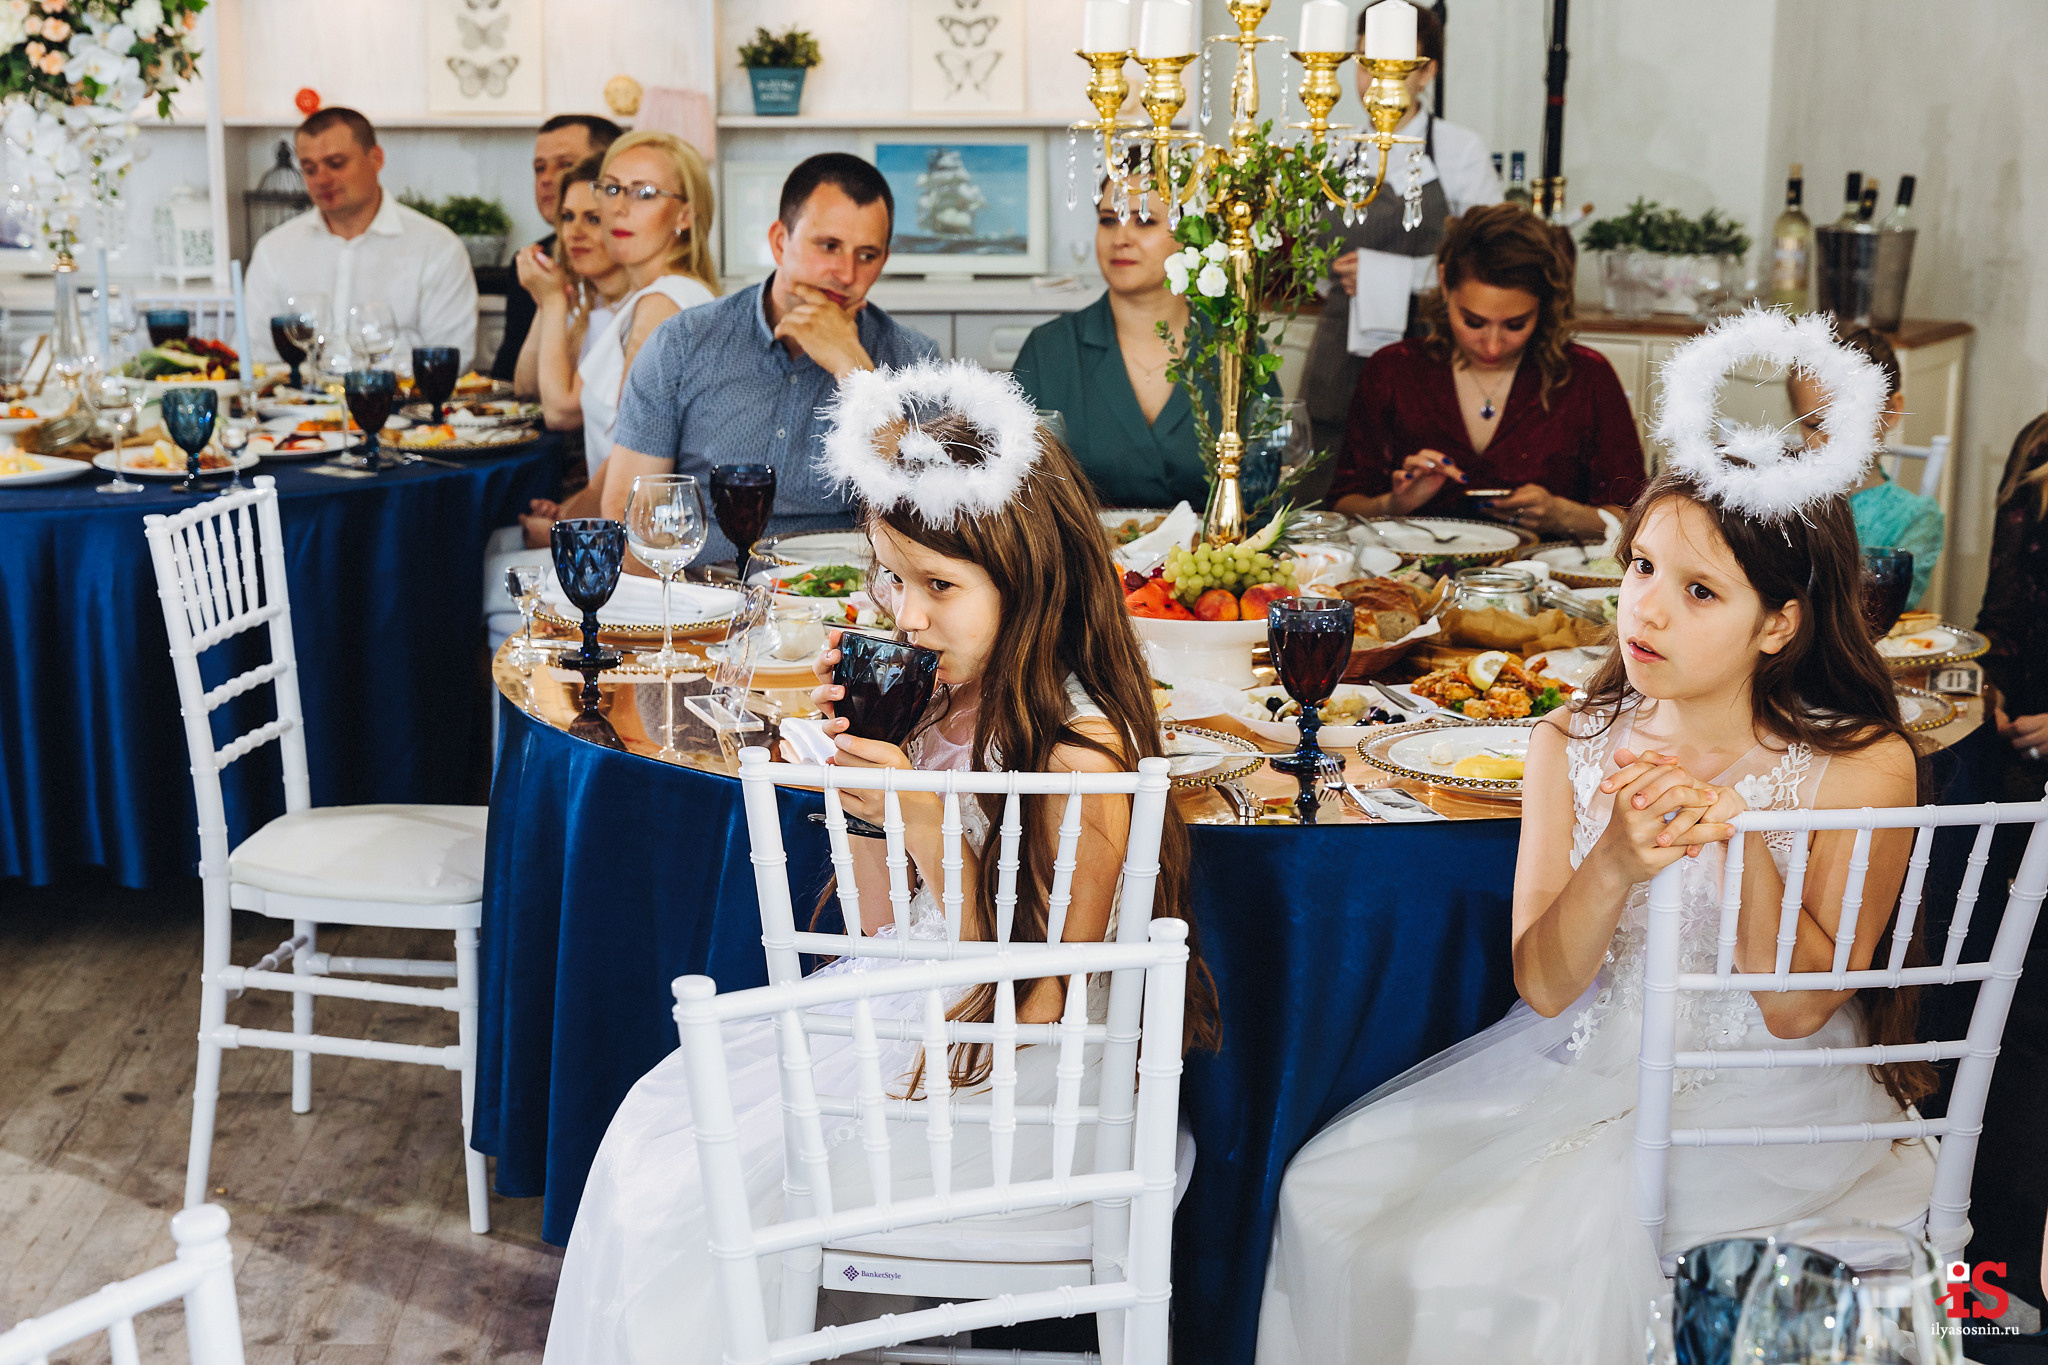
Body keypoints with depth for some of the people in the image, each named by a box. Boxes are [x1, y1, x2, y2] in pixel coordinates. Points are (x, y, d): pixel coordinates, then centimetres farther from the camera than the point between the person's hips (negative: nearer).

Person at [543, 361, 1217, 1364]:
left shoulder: (1079, 748, -23)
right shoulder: (933, 703, 0)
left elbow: (1040, 999, -21)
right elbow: (886, 918, 7)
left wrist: (927, 822, -28)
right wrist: (853, 769, -7)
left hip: (1006, 1080, -8)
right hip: (895, 1010, 8)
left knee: (692, 1191, -9)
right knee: (655, 1118, 3)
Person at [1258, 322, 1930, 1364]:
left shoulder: (1863, 767, -12)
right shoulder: (1573, 746, -3)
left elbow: (1798, 1010, -11)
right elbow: (1542, 985, -7)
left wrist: (1744, 845, -28)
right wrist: (1613, 866, -28)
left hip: (1765, 1094, -4)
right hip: (1586, 1056, 4)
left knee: (1556, 1226, -26)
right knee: (1329, 1191, -10)